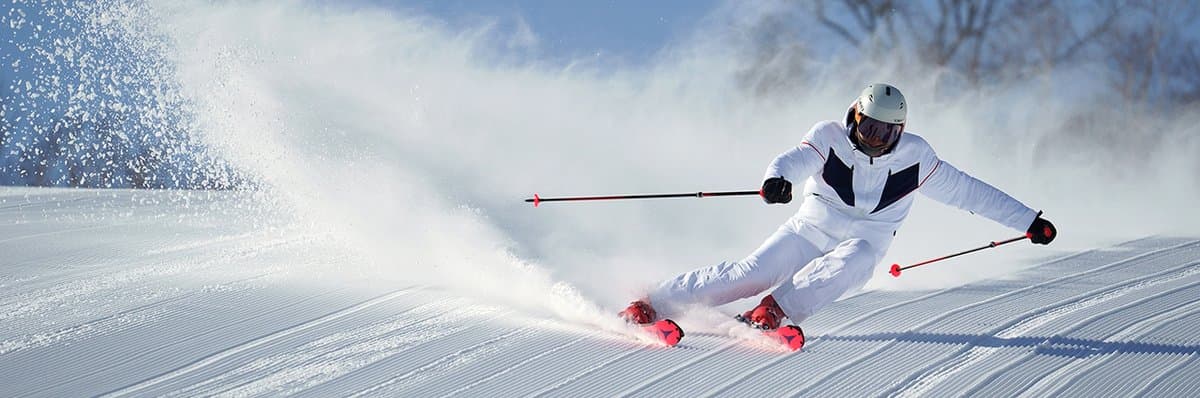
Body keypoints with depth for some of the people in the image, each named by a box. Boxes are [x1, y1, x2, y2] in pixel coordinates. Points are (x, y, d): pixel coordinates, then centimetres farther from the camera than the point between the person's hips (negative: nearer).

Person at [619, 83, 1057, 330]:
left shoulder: (914, 157, -4)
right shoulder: (830, 137, -11)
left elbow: (964, 190, 3)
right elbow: (798, 158, -30)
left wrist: (1028, 220, 3)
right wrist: (777, 177, -55)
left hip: (860, 249, 1)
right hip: (808, 231, -1)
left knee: (852, 259, -35)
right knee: (750, 273, -21)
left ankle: (774, 311, -42)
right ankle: (651, 303, -16)